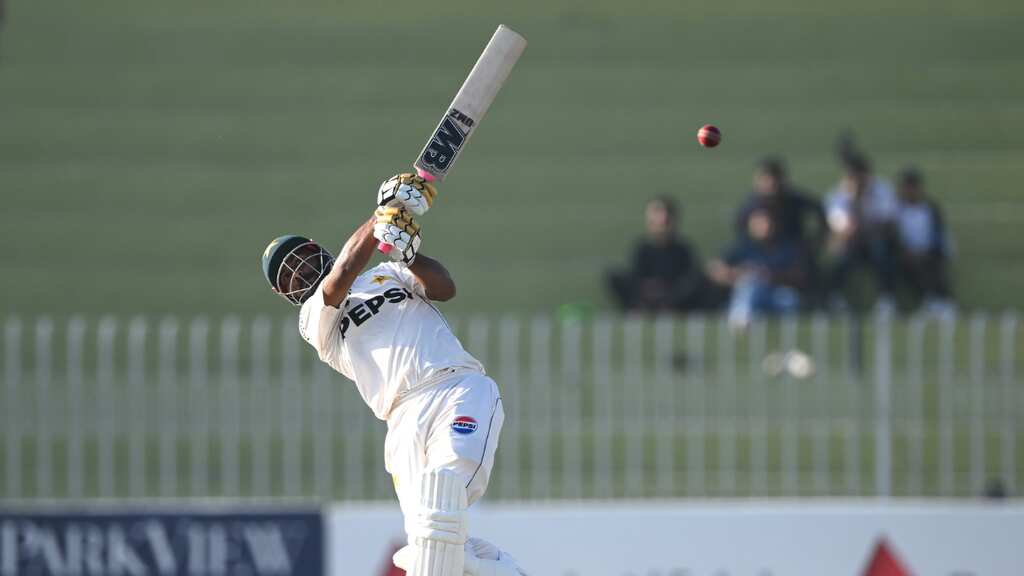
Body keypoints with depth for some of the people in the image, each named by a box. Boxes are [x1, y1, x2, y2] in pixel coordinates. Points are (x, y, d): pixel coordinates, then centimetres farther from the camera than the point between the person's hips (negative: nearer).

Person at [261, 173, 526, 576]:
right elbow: (341, 279, 1)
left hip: (463, 390, -1)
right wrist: (384, 216, -5)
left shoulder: (388, 274, 27)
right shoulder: (314, 320, 22)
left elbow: (444, 288, 8)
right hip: (406, 420, 1)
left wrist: (408, 255, -12)